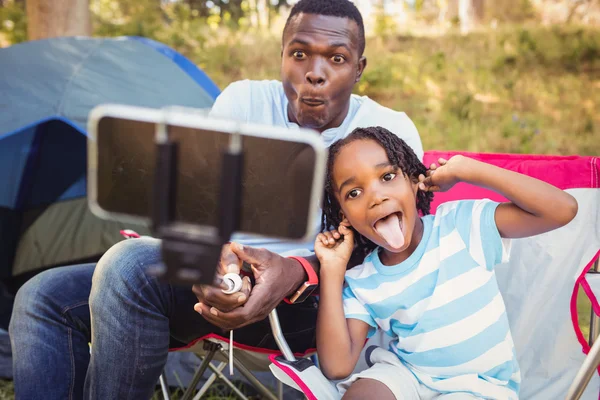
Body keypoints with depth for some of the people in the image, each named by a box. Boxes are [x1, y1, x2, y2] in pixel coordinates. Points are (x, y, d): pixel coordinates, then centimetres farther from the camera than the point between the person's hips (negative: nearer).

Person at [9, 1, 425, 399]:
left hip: (309, 300, -5)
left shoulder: (390, 132, -5)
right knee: (45, 298, -10)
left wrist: (296, 272, -33)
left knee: (130, 266, -31)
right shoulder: (244, 101, 2)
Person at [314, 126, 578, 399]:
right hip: (405, 374, 2)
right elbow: (337, 367, -16)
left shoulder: (461, 224, -11)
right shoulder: (360, 284, -5)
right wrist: (332, 268, -15)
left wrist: (464, 169, -19)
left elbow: (563, 209, -21)